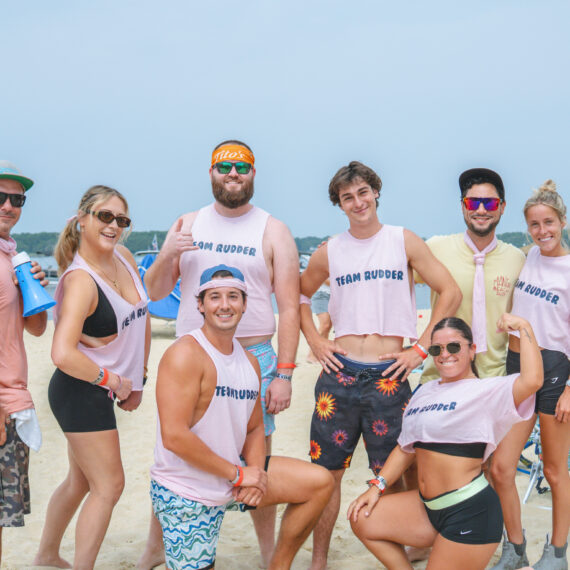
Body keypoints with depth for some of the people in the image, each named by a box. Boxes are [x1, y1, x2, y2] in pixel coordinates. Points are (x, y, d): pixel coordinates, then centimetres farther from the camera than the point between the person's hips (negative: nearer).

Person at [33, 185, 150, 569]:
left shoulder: (124, 257, 1)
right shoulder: (80, 281, -24)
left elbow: (142, 318, 13)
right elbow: (63, 355, -33)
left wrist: (139, 379, 11)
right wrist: (113, 381, -20)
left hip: (97, 392, 9)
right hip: (82, 392, -9)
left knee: (82, 480, 22)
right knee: (109, 486, -2)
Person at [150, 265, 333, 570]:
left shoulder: (249, 361, 7)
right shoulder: (185, 354, -20)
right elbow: (174, 436, -26)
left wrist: (255, 474, -8)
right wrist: (238, 475, -19)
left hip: (230, 477, 7)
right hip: (186, 493, -7)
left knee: (320, 482, 4)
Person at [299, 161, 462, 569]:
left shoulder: (404, 241, 0)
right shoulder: (329, 252, 6)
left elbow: (451, 293, 0)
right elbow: (301, 295, 22)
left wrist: (420, 349, -4)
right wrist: (315, 341, 8)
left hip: (388, 375, -2)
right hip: (339, 373, 2)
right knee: (326, 471, 7)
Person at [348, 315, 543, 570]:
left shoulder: (486, 390, -10)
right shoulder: (425, 391, 13)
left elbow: (532, 380, -31)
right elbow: (405, 447, 19)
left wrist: (523, 327, -21)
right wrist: (377, 486, 11)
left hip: (470, 512, -8)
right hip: (428, 507, 8)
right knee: (362, 519, 5)